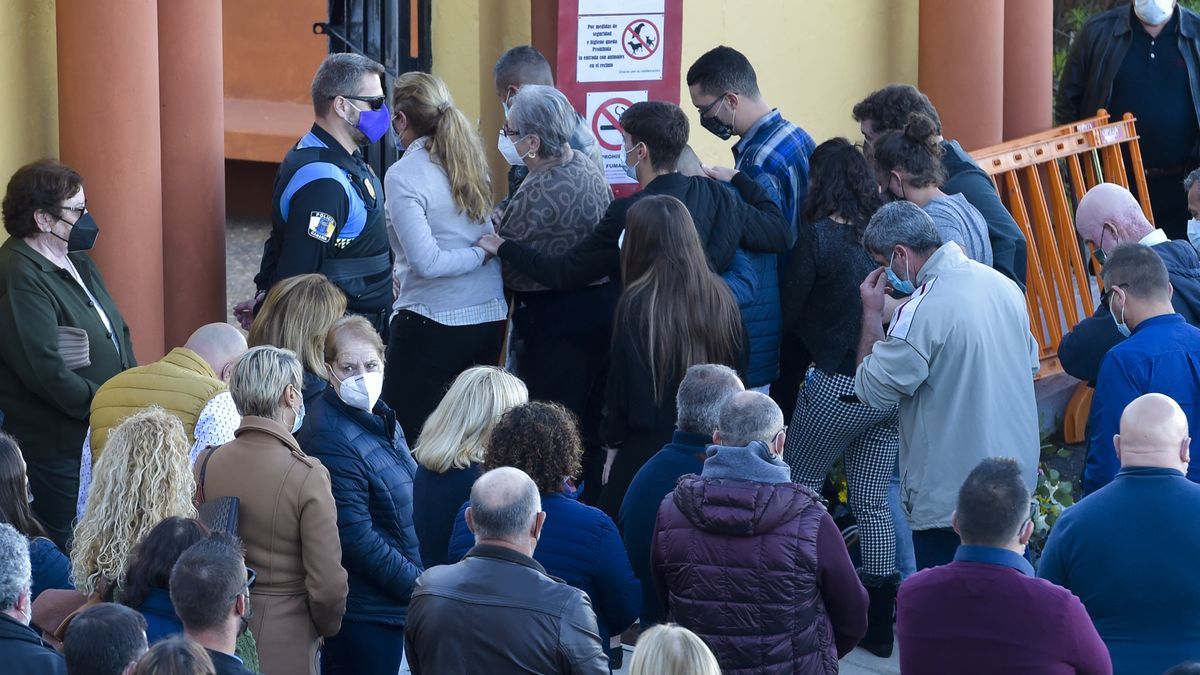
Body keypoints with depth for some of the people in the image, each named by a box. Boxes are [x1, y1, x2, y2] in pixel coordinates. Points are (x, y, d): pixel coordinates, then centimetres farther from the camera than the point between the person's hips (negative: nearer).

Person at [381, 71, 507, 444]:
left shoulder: (404, 176, -12)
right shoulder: (468, 159, 8)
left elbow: (426, 262, -18)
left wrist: (483, 252, -8)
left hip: (433, 324, -7)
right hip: (490, 318, 7)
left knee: (403, 433, 1)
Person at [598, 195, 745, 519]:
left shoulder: (637, 304, -15)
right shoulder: (721, 297, 0)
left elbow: (622, 383, -8)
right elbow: (739, 368, 9)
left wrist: (613, 443, 2)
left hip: (650, 444, -5)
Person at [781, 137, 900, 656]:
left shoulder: (817, 239, -14)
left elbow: (786, 315, -8)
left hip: (837, 387, -5)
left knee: (799, 486, 14)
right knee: (873, 502, 12)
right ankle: (878, 625, 14)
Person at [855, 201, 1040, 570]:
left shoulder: (922, 311, -22)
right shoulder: (1004, 286, 5)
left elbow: (873, 390, -15)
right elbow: (1029, 364, 19)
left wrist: (872, 314, -5)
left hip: (948, 494, -8)